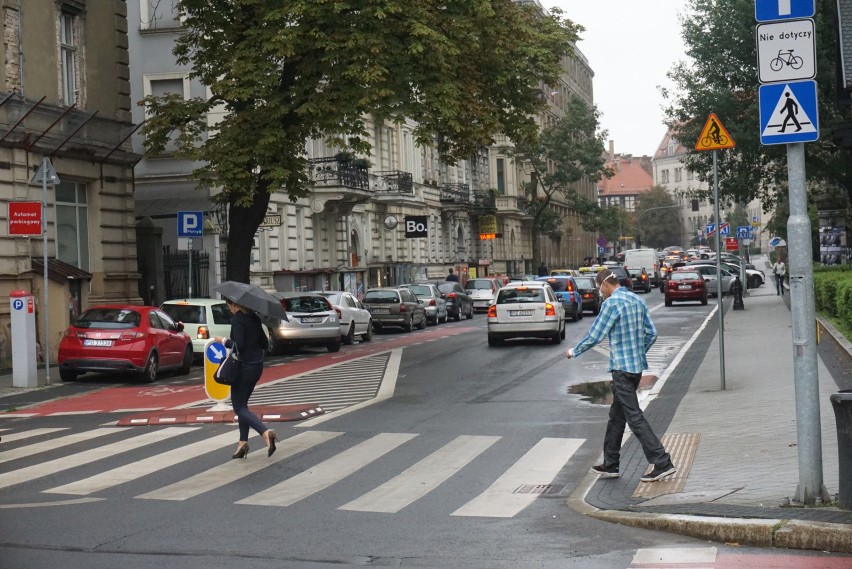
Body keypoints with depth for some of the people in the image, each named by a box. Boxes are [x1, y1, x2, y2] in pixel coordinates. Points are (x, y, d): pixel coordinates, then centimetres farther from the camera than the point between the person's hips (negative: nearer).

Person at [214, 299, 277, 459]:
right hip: (257, 366, 8)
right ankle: (243, 442, 16)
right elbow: (265, 344, 12)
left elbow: (239, 345, -22)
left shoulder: (237, 318, -14)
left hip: (244, 366, -8)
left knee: (239, 407, -3)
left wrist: (224, 341, -8)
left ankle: (266, 433, -23)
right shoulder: (254, 318, 10)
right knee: (242, 404, 17)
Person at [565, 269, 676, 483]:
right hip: (637, 365, 9)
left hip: (622, 368, -9)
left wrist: (574, 351, 2)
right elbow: (651, 333, 13)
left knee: (634, 417, -7)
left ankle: (662, 463, -10)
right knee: (616, 415, 16)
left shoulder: (612, 303, -14)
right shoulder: (637, 300, 11)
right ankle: (610, 464, 23)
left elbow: (595, 336, -13)